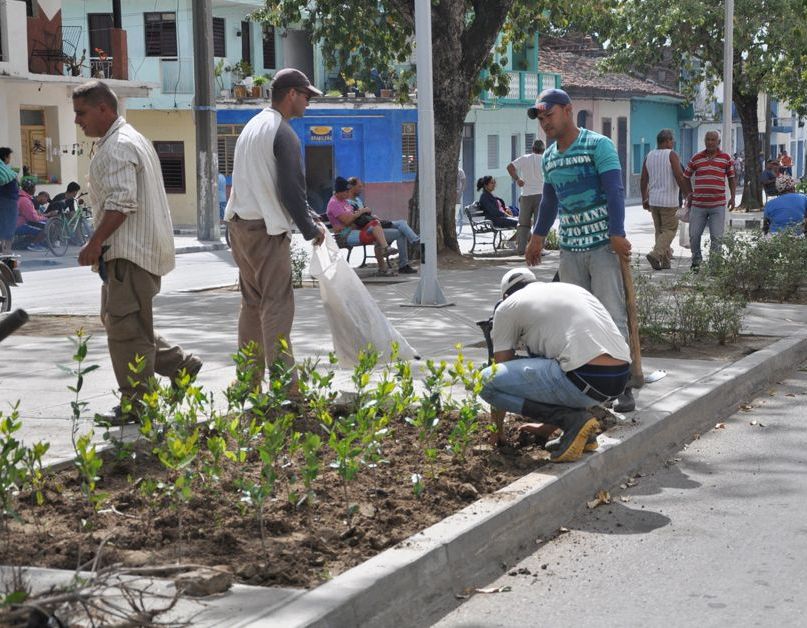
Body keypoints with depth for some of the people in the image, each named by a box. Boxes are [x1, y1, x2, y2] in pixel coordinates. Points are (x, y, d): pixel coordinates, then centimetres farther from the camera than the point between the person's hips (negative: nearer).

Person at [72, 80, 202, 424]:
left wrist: (94, 243, -19)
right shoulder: (131, 139, 19)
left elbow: (121, 203, -24)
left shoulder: (118, 147, -15)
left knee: (125, 327, -5)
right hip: (137, 249, 11)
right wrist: (102, 244, 23)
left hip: (130, 253, -11)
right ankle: (181, 364, 20)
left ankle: (135, 405, 1)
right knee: (120, 320, 17)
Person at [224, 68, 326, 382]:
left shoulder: (253, 126, 16)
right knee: (277, 303, -6)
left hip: (239, 223, 9)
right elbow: (291, 189, -16)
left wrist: (306, 215, 21)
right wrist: (310, 229, -4)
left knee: (252, 301, 14)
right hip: (267, 228, -9)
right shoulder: (283, 134, -12)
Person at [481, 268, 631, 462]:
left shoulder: (507, 307, 12)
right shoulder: (574, 289, 30)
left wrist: (496, 427, 33)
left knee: (487, 380, 1)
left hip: (586, 380, -7)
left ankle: (573, 420, -6)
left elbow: (501, 370, 18)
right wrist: (548, 427, 45)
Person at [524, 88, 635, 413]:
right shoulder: (549, 157, 15)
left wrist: (617, 234, -20)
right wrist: (538, 236, 30)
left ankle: (623, 387, -3)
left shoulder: (599, 145, -5)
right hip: (570, 248, 6)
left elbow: (614, 191, -13)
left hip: (603, 245, -6)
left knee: (612, 317, -7)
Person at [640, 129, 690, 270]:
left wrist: (644, 199, 17)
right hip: (668, 201, -6)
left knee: (660, 231, 13)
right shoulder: (671, 155, -10)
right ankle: (655, 254, -17)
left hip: (653, 200, 6)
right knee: (670, 230, 0)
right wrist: (687, 195, -6)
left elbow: (643, 180, 9)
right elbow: (680, 178, -15)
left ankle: (665, 261, 13)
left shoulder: (649, 156, 8)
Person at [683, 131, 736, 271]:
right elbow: (686, 177, 16)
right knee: (694, 235, 3)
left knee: (716, 237, -2)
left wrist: (732, 197, 4)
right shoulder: (696, 158, 5)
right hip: (698, 205, 1)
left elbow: (731, 178, 11)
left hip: (718, 205, -1)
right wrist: (689, 194, 12)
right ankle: (696, 261, 21)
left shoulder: (726, 158, 5)